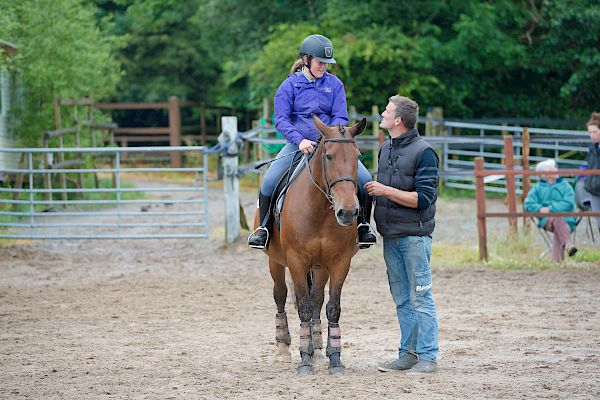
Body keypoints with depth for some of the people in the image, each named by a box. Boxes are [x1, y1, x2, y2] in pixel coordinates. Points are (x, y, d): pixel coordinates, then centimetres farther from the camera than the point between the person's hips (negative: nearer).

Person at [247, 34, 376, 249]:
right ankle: (263, 227, -2)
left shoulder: (335, 84, 4)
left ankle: (363, 225, 5)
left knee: (365, 179, -16)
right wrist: (299, 140, -23)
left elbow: (341, 117, 1)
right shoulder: (290, 85, -2)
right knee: (269, 181, -22)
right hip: (298, 143, -1)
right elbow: (281, 119, -7)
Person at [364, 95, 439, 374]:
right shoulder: (386, 149, 13)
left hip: (414, 235, -8)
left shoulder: (423, 152, -12)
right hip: (390, 235, 8)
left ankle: (428, 357, -1)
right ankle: (408, 353, 17)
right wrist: (373, 192, 5)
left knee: (420, 298, -5)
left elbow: (424, 198, -18)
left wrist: (385, 191, -19)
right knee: (401, 299, 11)